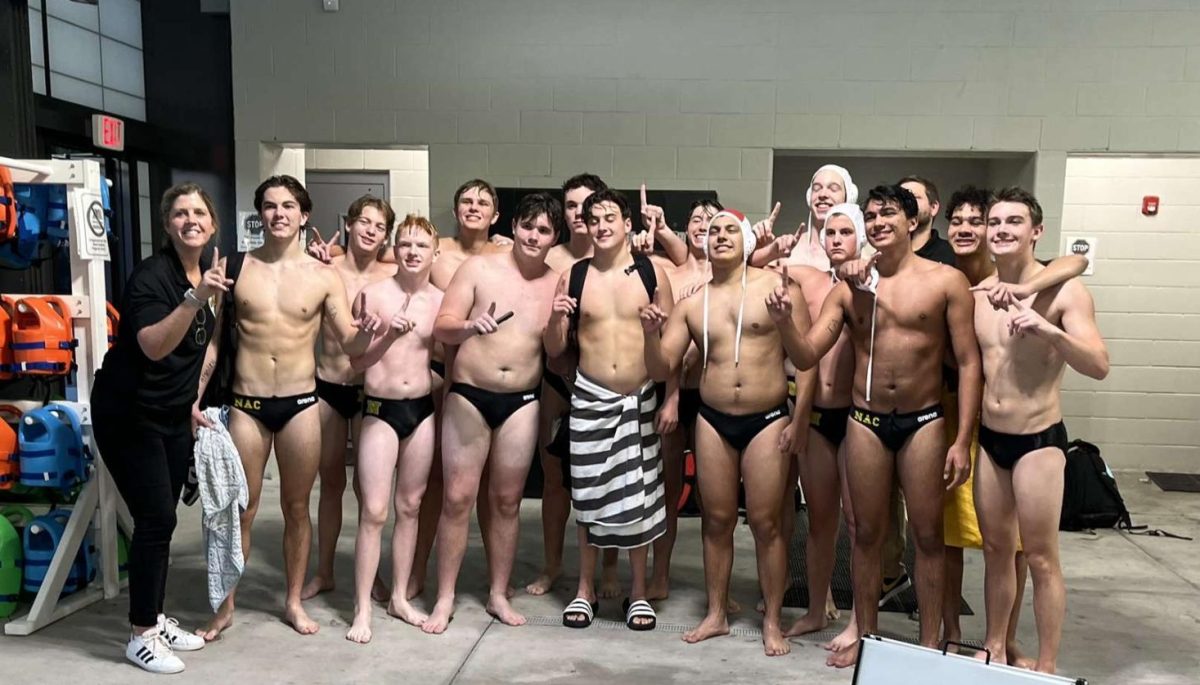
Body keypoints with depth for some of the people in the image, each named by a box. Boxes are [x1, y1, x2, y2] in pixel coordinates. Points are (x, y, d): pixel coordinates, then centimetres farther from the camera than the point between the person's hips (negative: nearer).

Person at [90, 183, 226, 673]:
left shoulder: (210, 269, 4)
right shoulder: (150, 275, -19)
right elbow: (153, 346, -34)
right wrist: (195, 298, -45)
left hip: (175, 416, 7)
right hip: (128, 414, -7)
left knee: (162, 518, 12)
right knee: (156, 519, -6)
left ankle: (156, 619, 26)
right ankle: (140, 635, 9)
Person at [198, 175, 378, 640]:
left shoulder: (324, 277, 0)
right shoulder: (236, 268, 1)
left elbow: (350, 345, -2)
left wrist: (365, 331, -24)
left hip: (300, 404, 0)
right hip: (247, 404, 0)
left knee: (296, 506, 11)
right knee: (240, 508, 7)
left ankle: (294, 601, 27)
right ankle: (227, 605, 25)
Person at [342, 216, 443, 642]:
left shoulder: (441, 300, 4)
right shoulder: (374, 294, -4)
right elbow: (357, 361, -3)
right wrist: (389, 335, -16)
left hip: (423, 408, 3)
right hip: (380, 409, -3)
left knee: (410, 507, 12)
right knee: (373, 512, -4)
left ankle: (400, 597, 24)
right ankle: (362, 610, 7)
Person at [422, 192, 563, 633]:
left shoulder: (557, 285, 5)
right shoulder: (478, 268, -2)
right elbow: (442, 328, -6)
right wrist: (469, 325, -27)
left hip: (522, 403, 2)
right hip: (469, 396, -2)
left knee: (507, 501, 10)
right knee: (457, 499, 1)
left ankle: (498, 595, 25)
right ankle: (444, 599, 15)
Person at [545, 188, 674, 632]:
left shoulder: (652, 273, -1)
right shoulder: (574, 277, 2)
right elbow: (554, 350, 4)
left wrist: (672, 397, -7)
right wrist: (555, 319, -13)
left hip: (640, 399, -1)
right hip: (590, 398, 1)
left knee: (640, 497, 6)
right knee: (590, 496, 8)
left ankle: (639, 591, 23)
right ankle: (585, 589, 25)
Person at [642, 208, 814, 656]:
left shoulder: (777, 285, -2)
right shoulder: (691, 302, 7)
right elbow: (662, 367, 6)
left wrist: (786, 322, -21)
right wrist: (651, 333, -12)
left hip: (768, 419, -3)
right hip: (713, 421, 3)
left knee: (765, 522, 2)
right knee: (717, 519, 10)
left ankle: (772, 621, 16)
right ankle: (716, 614, 24)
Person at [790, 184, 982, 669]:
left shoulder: (946, 281, -3)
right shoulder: (848, 288, 2)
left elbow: (968, 363, -4)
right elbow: (806, 358, 0)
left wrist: (963, 440, -9)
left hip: (924, 422, -2)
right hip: (865, 423, 2)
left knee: (928, 535, 8)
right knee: (866, 534, 11)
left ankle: (929, 643, 23)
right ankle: (865, 636, 26)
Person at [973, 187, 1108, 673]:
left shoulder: (1064, 291, -11)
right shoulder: (976, 293, 4)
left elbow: (1099, 366, -18)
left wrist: (1049, 331, -34)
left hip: (1038, 440, -5)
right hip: (988, 438, 5)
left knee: (1041, 557, 2)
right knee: (995, 550, 15)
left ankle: (1046, 667, 16)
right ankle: (994, 648, 30)